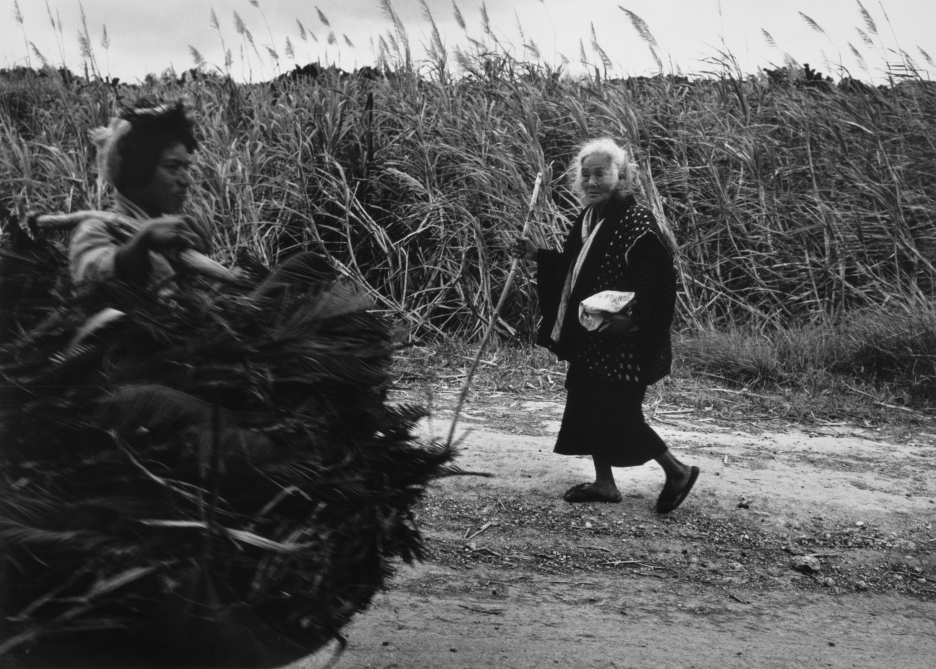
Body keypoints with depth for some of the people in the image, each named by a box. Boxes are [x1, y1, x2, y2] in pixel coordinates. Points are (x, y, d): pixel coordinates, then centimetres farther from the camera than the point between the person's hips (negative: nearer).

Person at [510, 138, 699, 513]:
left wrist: (633, 321, -31)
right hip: (588, 340, 9)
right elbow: (573, 269, 21)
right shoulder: (588, 218, 10)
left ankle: (677, 471, 12)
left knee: (617, 415, -5)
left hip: (621, 342, -9)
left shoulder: (636, 224, -17)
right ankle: (604, 482, 26)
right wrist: (537, 256, 11)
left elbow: (657, 283, -22)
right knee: (587, 408, 13)